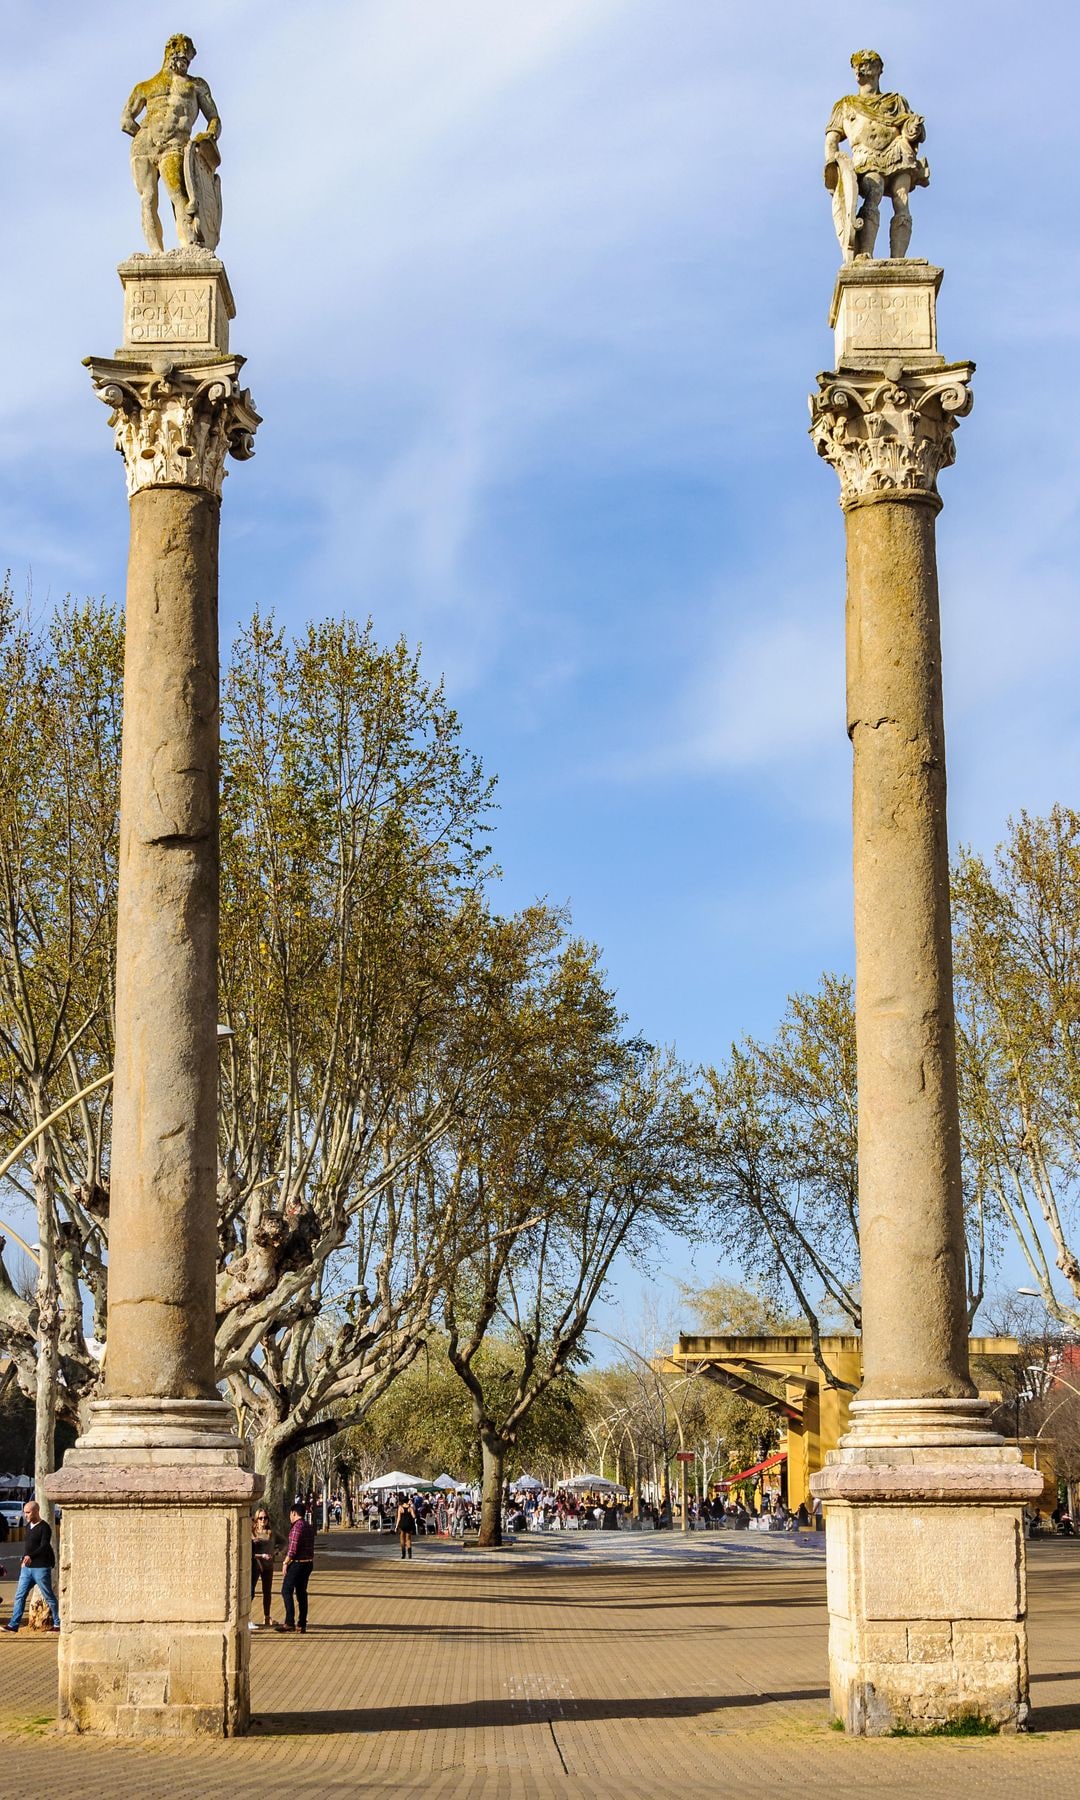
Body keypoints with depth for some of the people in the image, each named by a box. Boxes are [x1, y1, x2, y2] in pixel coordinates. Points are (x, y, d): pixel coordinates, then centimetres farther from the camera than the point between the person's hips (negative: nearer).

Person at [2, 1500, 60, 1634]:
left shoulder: (44, 1528, -14)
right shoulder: (28, 1526, 12)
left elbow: (44, 1546, -26)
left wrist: (31, 1556, -39)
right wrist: (24, 1559, 19)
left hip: (41, 1568, -8)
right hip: (27, 1568, 8)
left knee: (49, 1596, 2)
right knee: (19, 1595, 1)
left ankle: (57, 1624, 11)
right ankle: (13, 1624, 0)